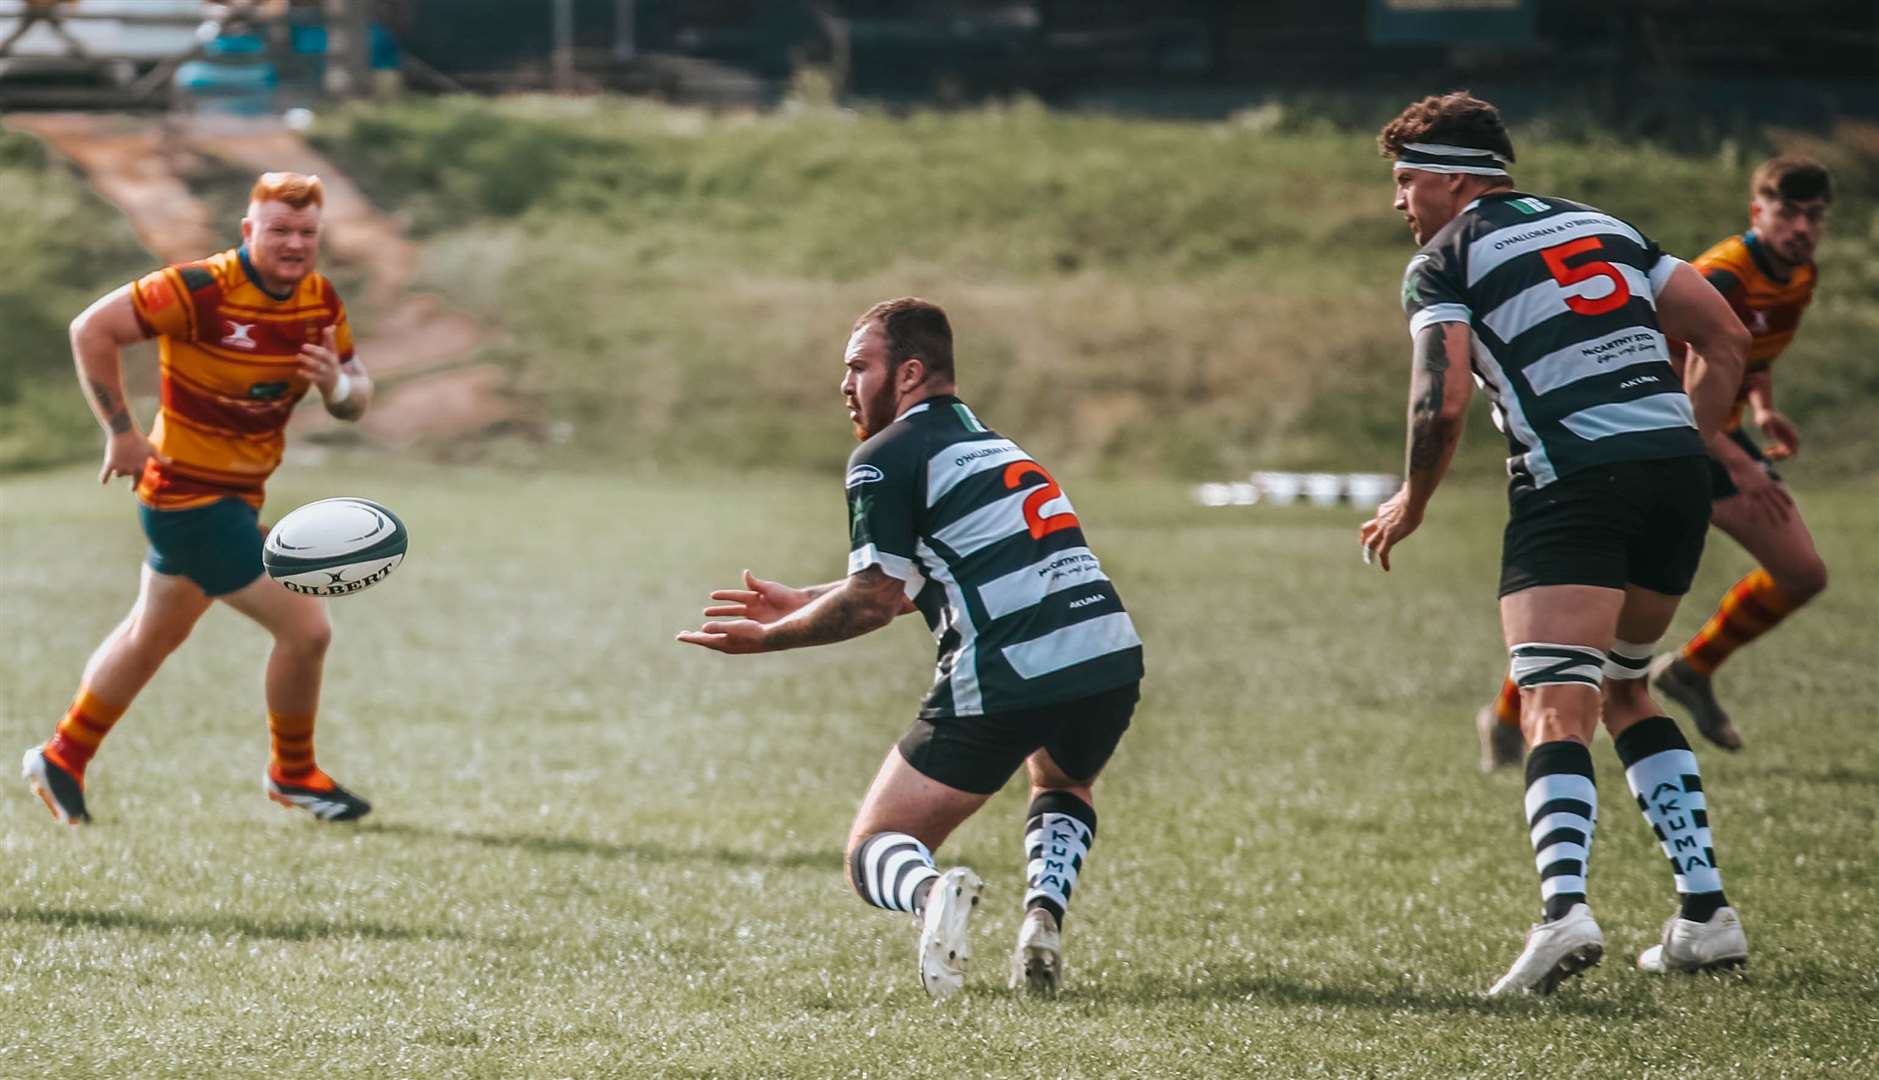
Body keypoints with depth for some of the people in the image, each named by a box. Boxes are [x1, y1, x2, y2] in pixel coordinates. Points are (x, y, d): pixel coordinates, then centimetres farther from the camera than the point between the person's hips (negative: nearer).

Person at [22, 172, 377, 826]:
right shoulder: (202, 291, -22)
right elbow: (92, 329, -20)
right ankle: (292, 774, 13)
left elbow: (355, 399, 6)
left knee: (153, 635, 23)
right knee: (305, 629, -9)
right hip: (190, 495, -9)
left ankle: (63, 758, 39)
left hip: (236, 495, 9)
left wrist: (339, 385, -19)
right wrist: (122, 434, -17)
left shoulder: (320, 301, 0)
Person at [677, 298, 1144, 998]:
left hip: (1002, 680, -7)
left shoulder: (886, 458, 1)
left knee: (873, 854, 7)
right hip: (1110, 658, 7)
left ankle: (929, 892, -28)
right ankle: (1044, 916, 10)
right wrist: (800, 604, 41)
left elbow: (873, 601, -5)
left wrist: (769, 638, 9)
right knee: (1062, 789, 39)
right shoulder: (987, 444, 27)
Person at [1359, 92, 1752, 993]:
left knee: (1555, 711, -11)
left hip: (1573, 486, -6)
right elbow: (1725, 336, 17)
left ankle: (1563, 907, -34)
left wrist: (1410, 505, 9)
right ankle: (1705, 911, 15)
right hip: (1676, 469, 6)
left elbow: (1441, 406, -7)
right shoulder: (1601, 226, 23)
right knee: (1624, 692, 23)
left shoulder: (1444, 261, 5)